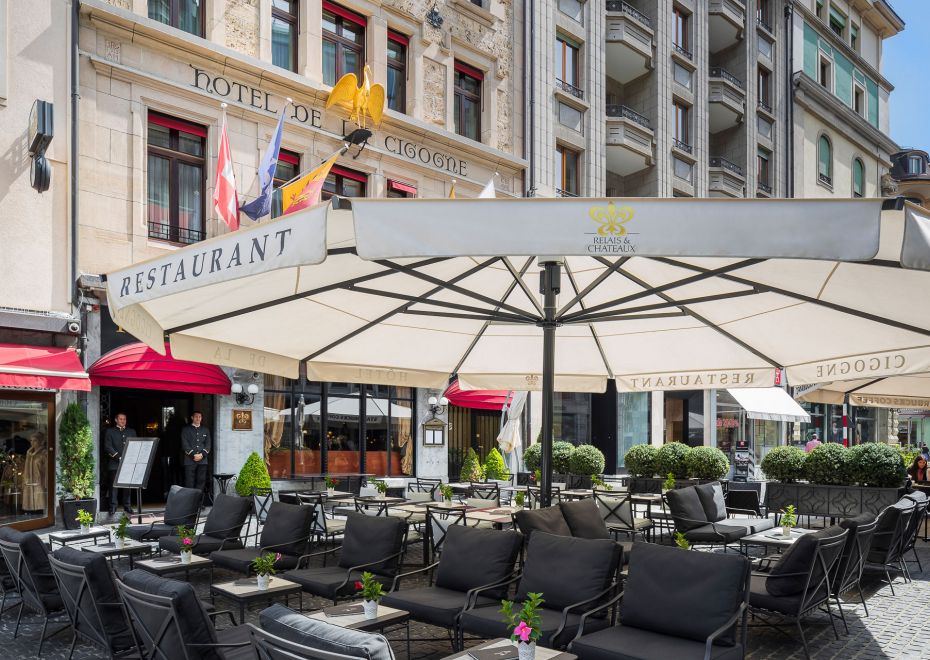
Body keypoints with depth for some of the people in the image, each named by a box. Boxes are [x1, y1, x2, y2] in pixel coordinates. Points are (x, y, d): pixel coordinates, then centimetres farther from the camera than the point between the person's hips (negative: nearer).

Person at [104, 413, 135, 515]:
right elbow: (107, 446, -2)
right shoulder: (110, 431, 9)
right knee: (113, 484, -5)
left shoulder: (131, 431, 19)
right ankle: (113, 506, -1)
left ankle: (127, 505, 8)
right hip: (114, 463, -3)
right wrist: (118, 456, -14)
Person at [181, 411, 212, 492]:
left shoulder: (206, 430, 17)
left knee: (201, 481, 1)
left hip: (203, 460, 3)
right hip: (190, 460, -3)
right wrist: (193, 455, -12)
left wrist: (202, 454, -8)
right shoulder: (185, 429, 8)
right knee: (189, 482, -5)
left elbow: (208, 444, 8)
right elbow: (185, 444, -2)